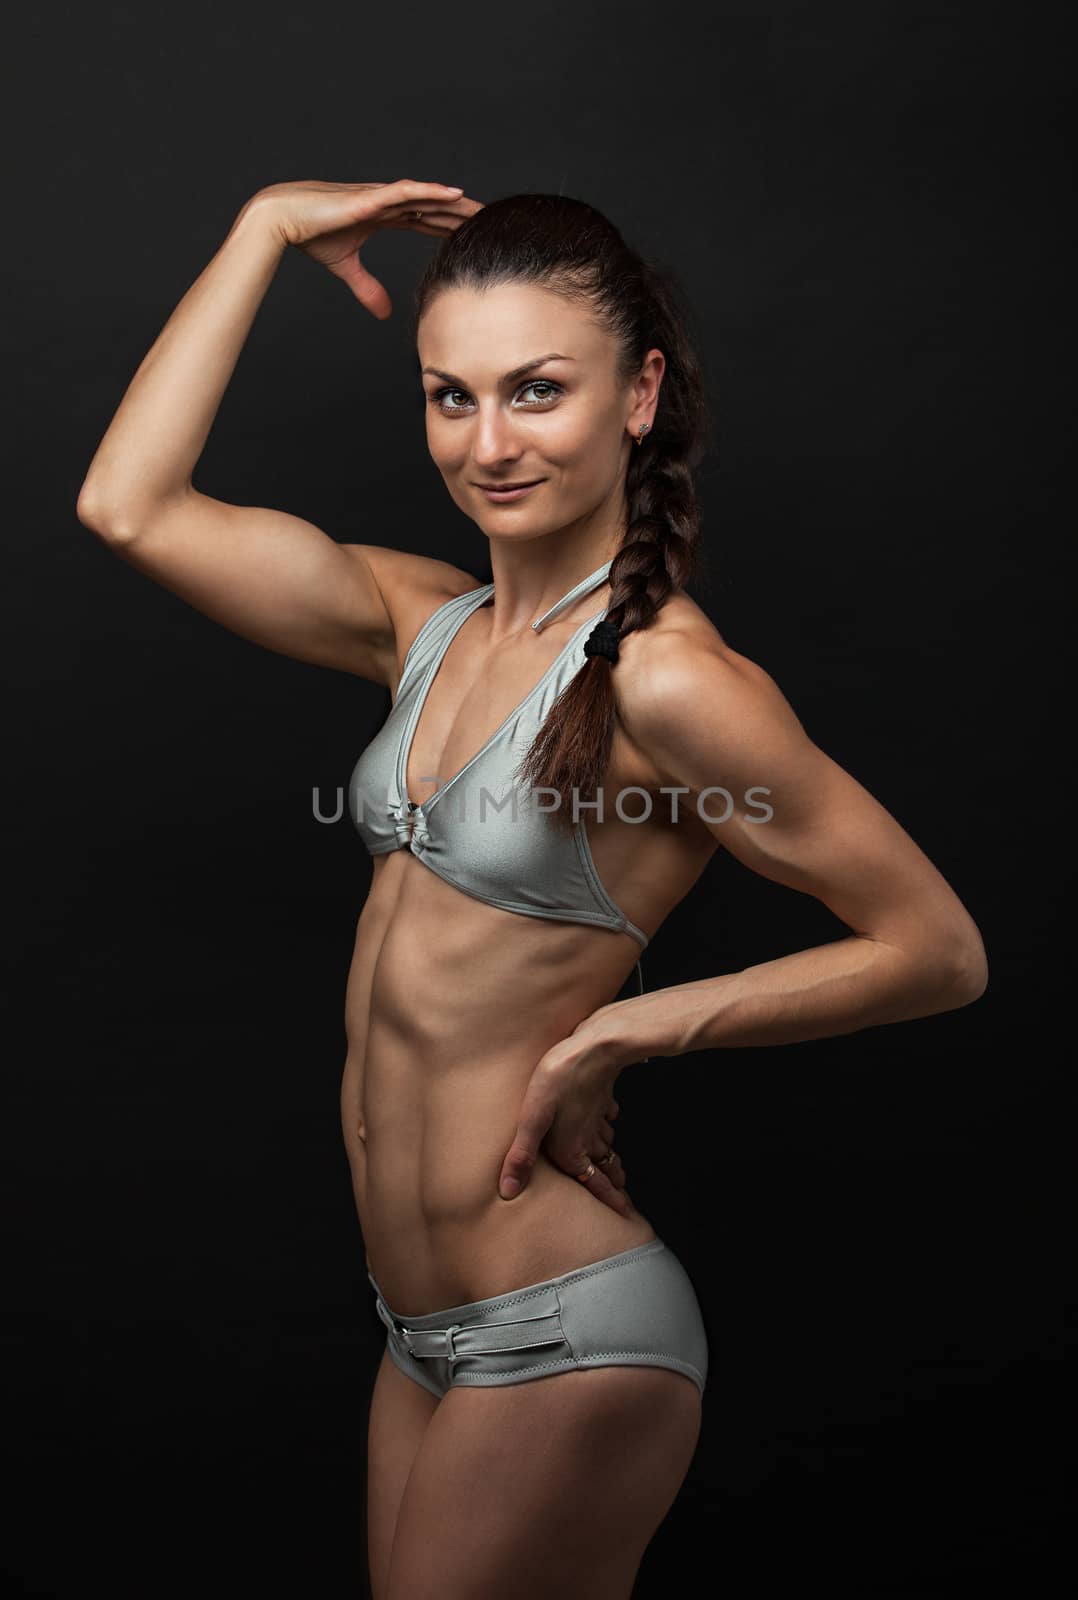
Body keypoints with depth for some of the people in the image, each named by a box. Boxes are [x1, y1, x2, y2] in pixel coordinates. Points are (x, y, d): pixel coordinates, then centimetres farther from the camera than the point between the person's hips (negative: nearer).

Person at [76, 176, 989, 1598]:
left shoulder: (662, 680, -18)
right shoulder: (430, 624, 3)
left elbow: (939, 952, -14)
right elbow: (128, 506, 1)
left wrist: (620, 1032, -16)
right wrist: (268, 228, 2)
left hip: (562, 1345, -7)